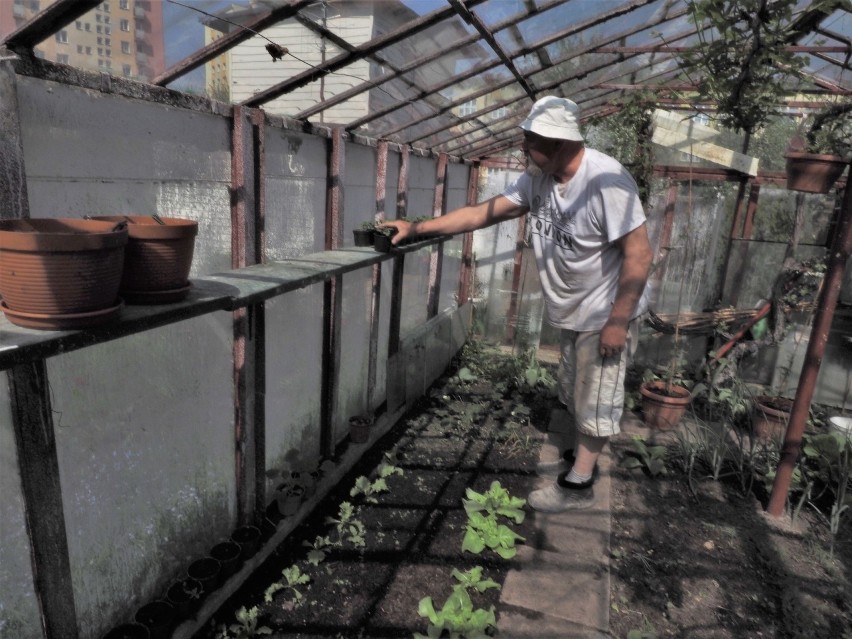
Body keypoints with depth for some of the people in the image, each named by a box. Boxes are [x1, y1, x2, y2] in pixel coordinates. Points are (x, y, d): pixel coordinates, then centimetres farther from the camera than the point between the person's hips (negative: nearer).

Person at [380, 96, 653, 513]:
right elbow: (483, 213, -2)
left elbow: (638, 253, -25)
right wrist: (416, 228, -7)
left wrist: (617, 321, -23)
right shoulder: (538, 179, -3)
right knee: (575, 394, 21)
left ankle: (578, 484, 21)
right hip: (572, 314, 8)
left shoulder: (605, 181, -27)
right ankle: (580, 457, 41)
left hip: (607, 315, -7)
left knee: (594, 398, 6)